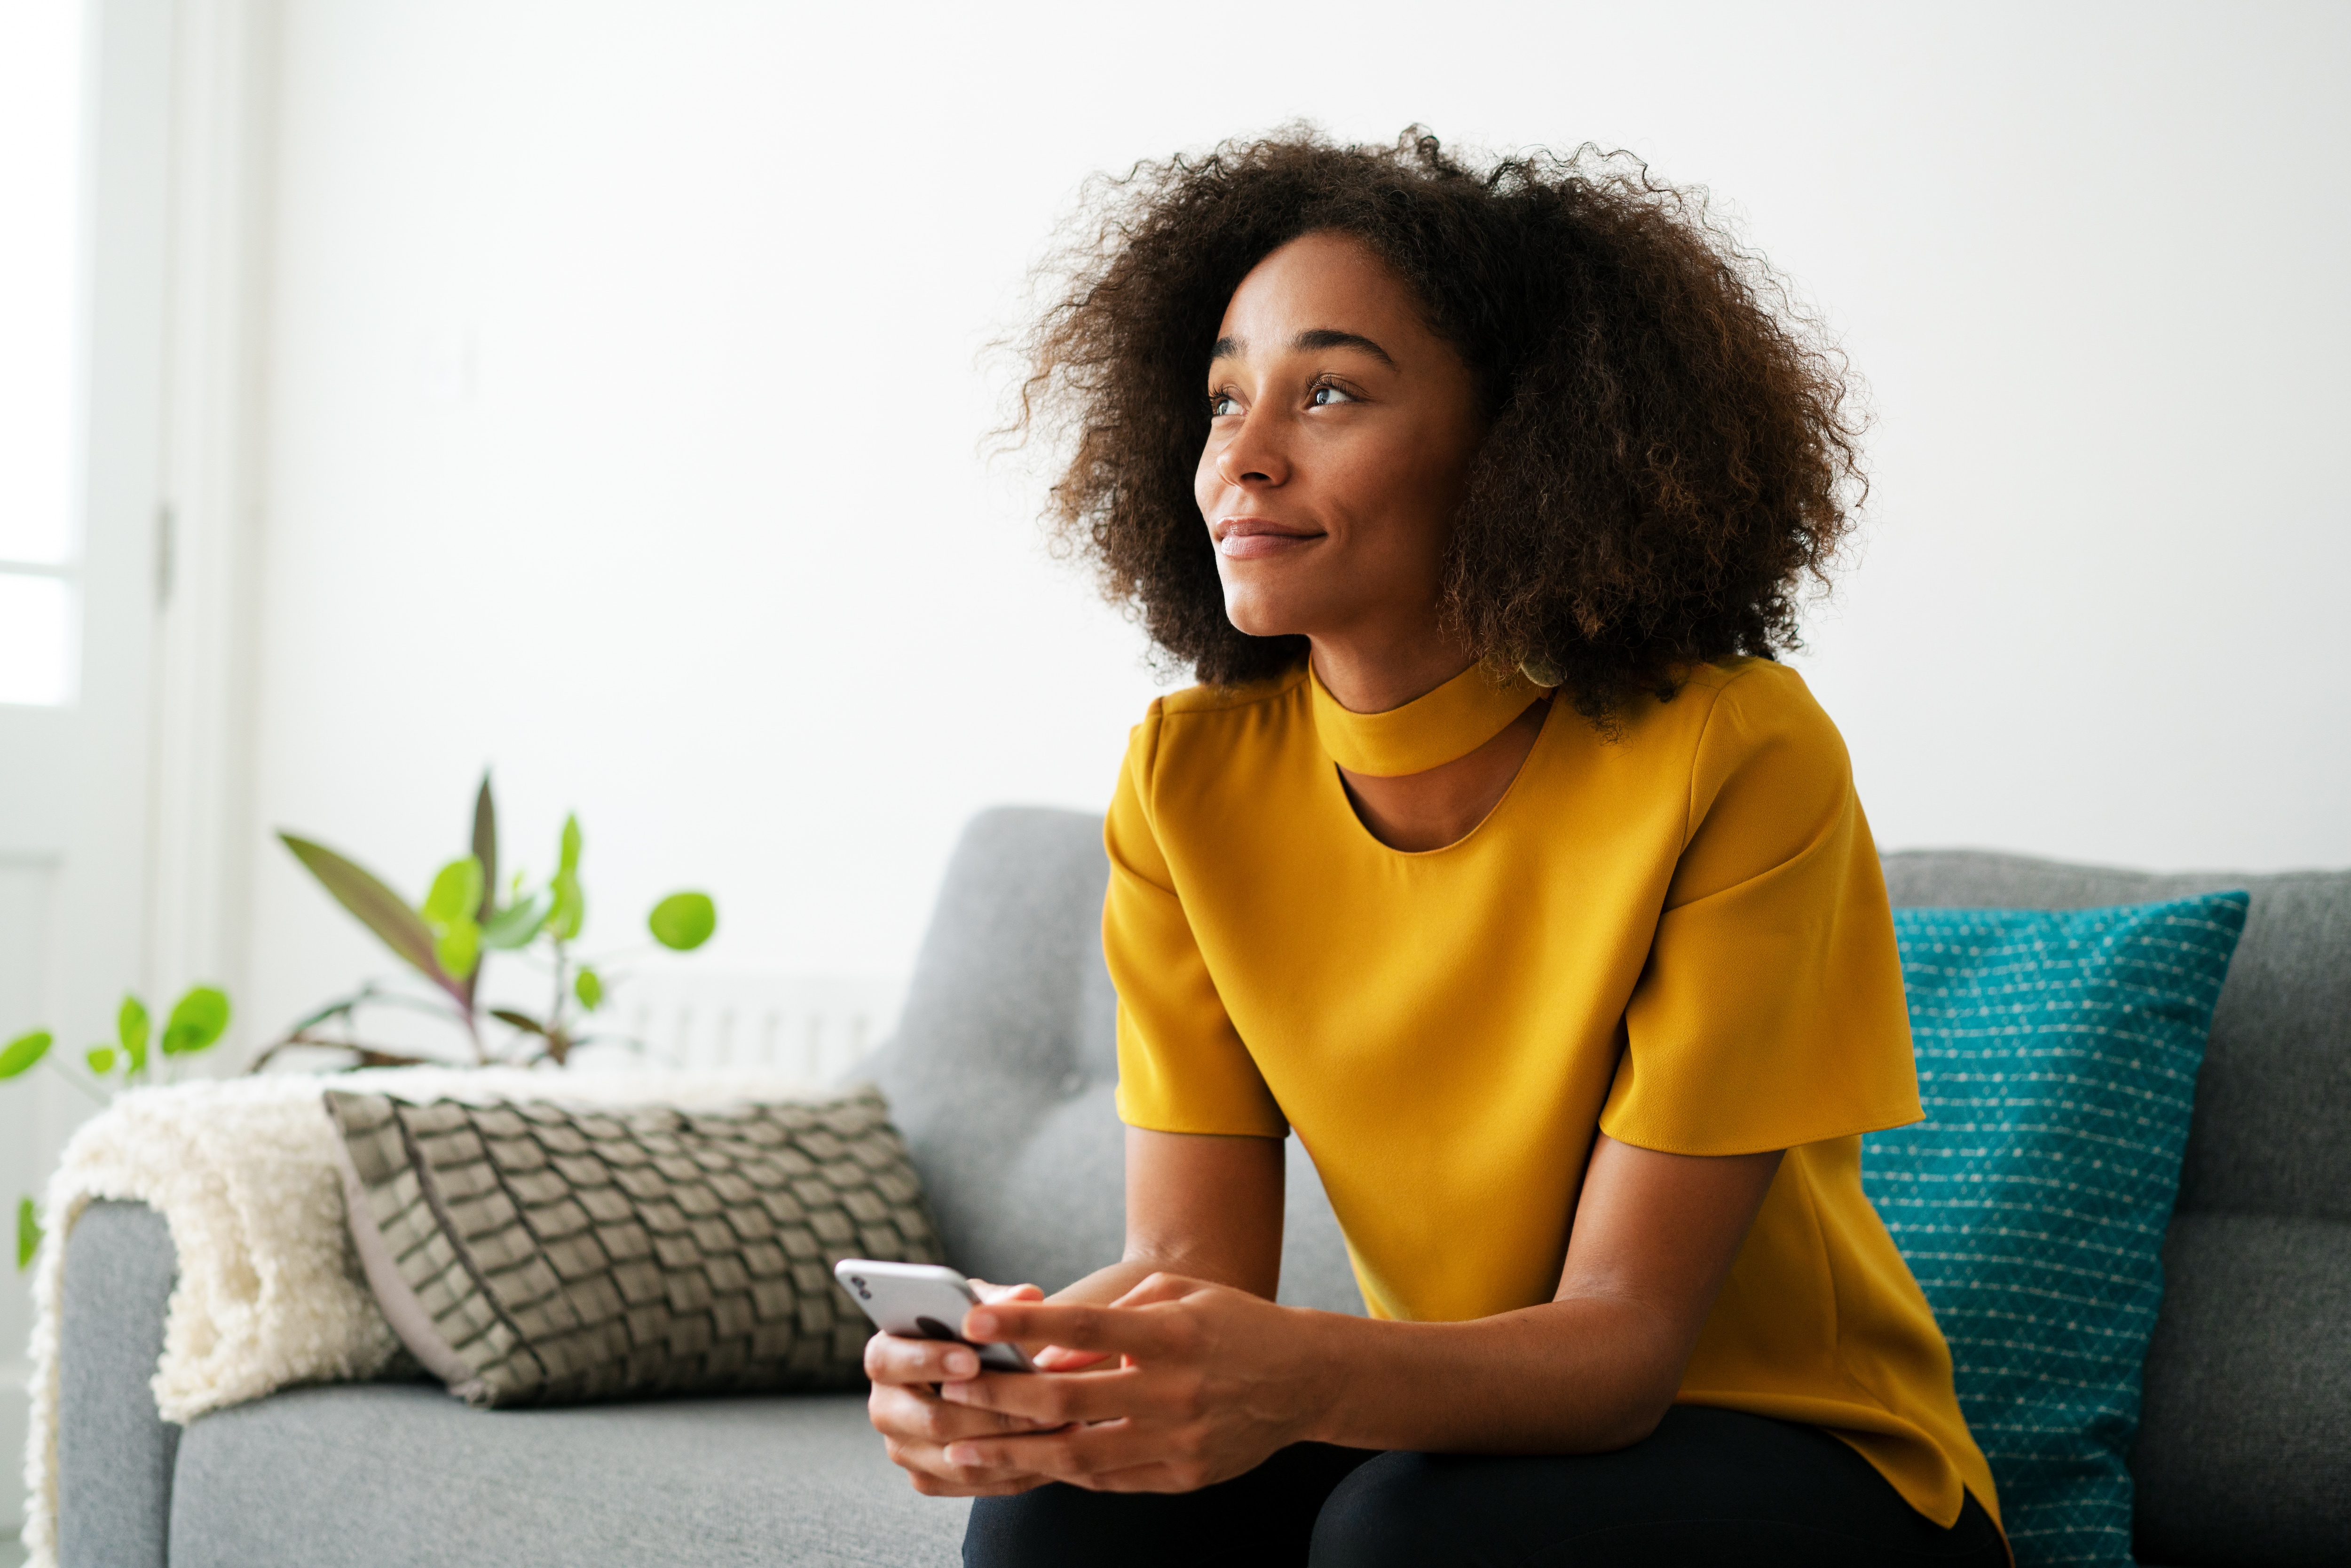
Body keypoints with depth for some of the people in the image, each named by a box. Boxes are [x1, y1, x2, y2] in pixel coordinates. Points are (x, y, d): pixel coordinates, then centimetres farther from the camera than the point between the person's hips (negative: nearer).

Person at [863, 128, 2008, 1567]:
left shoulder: (1735, 758, -22)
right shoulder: (1191, 779, -6)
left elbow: (1624, 1334, -23)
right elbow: (1194, 1258, -9)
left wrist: (1303, 1379, -43)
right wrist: (1026, 1364, -32)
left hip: (1797, 1448, -3)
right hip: (1442, 1426, 3)